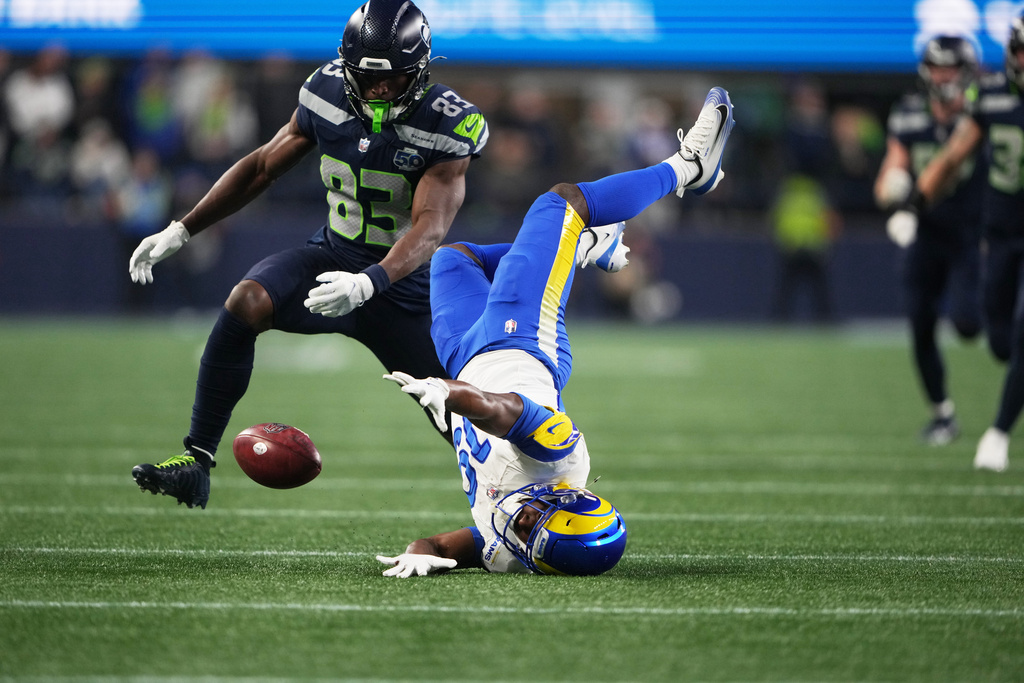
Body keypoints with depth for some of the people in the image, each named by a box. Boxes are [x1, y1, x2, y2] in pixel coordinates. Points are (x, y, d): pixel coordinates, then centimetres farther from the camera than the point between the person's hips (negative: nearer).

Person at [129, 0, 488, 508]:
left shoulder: (447, 127, -19)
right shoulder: (328, 95, -7)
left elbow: (429, 229, -29)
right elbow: (263, 167, 5)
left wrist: (367, 283, -48)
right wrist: (181, 232, 0)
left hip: (402, 282, -3)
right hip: (334, 256, 3)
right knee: (245, 303, -27)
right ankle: (195, 462, -25)